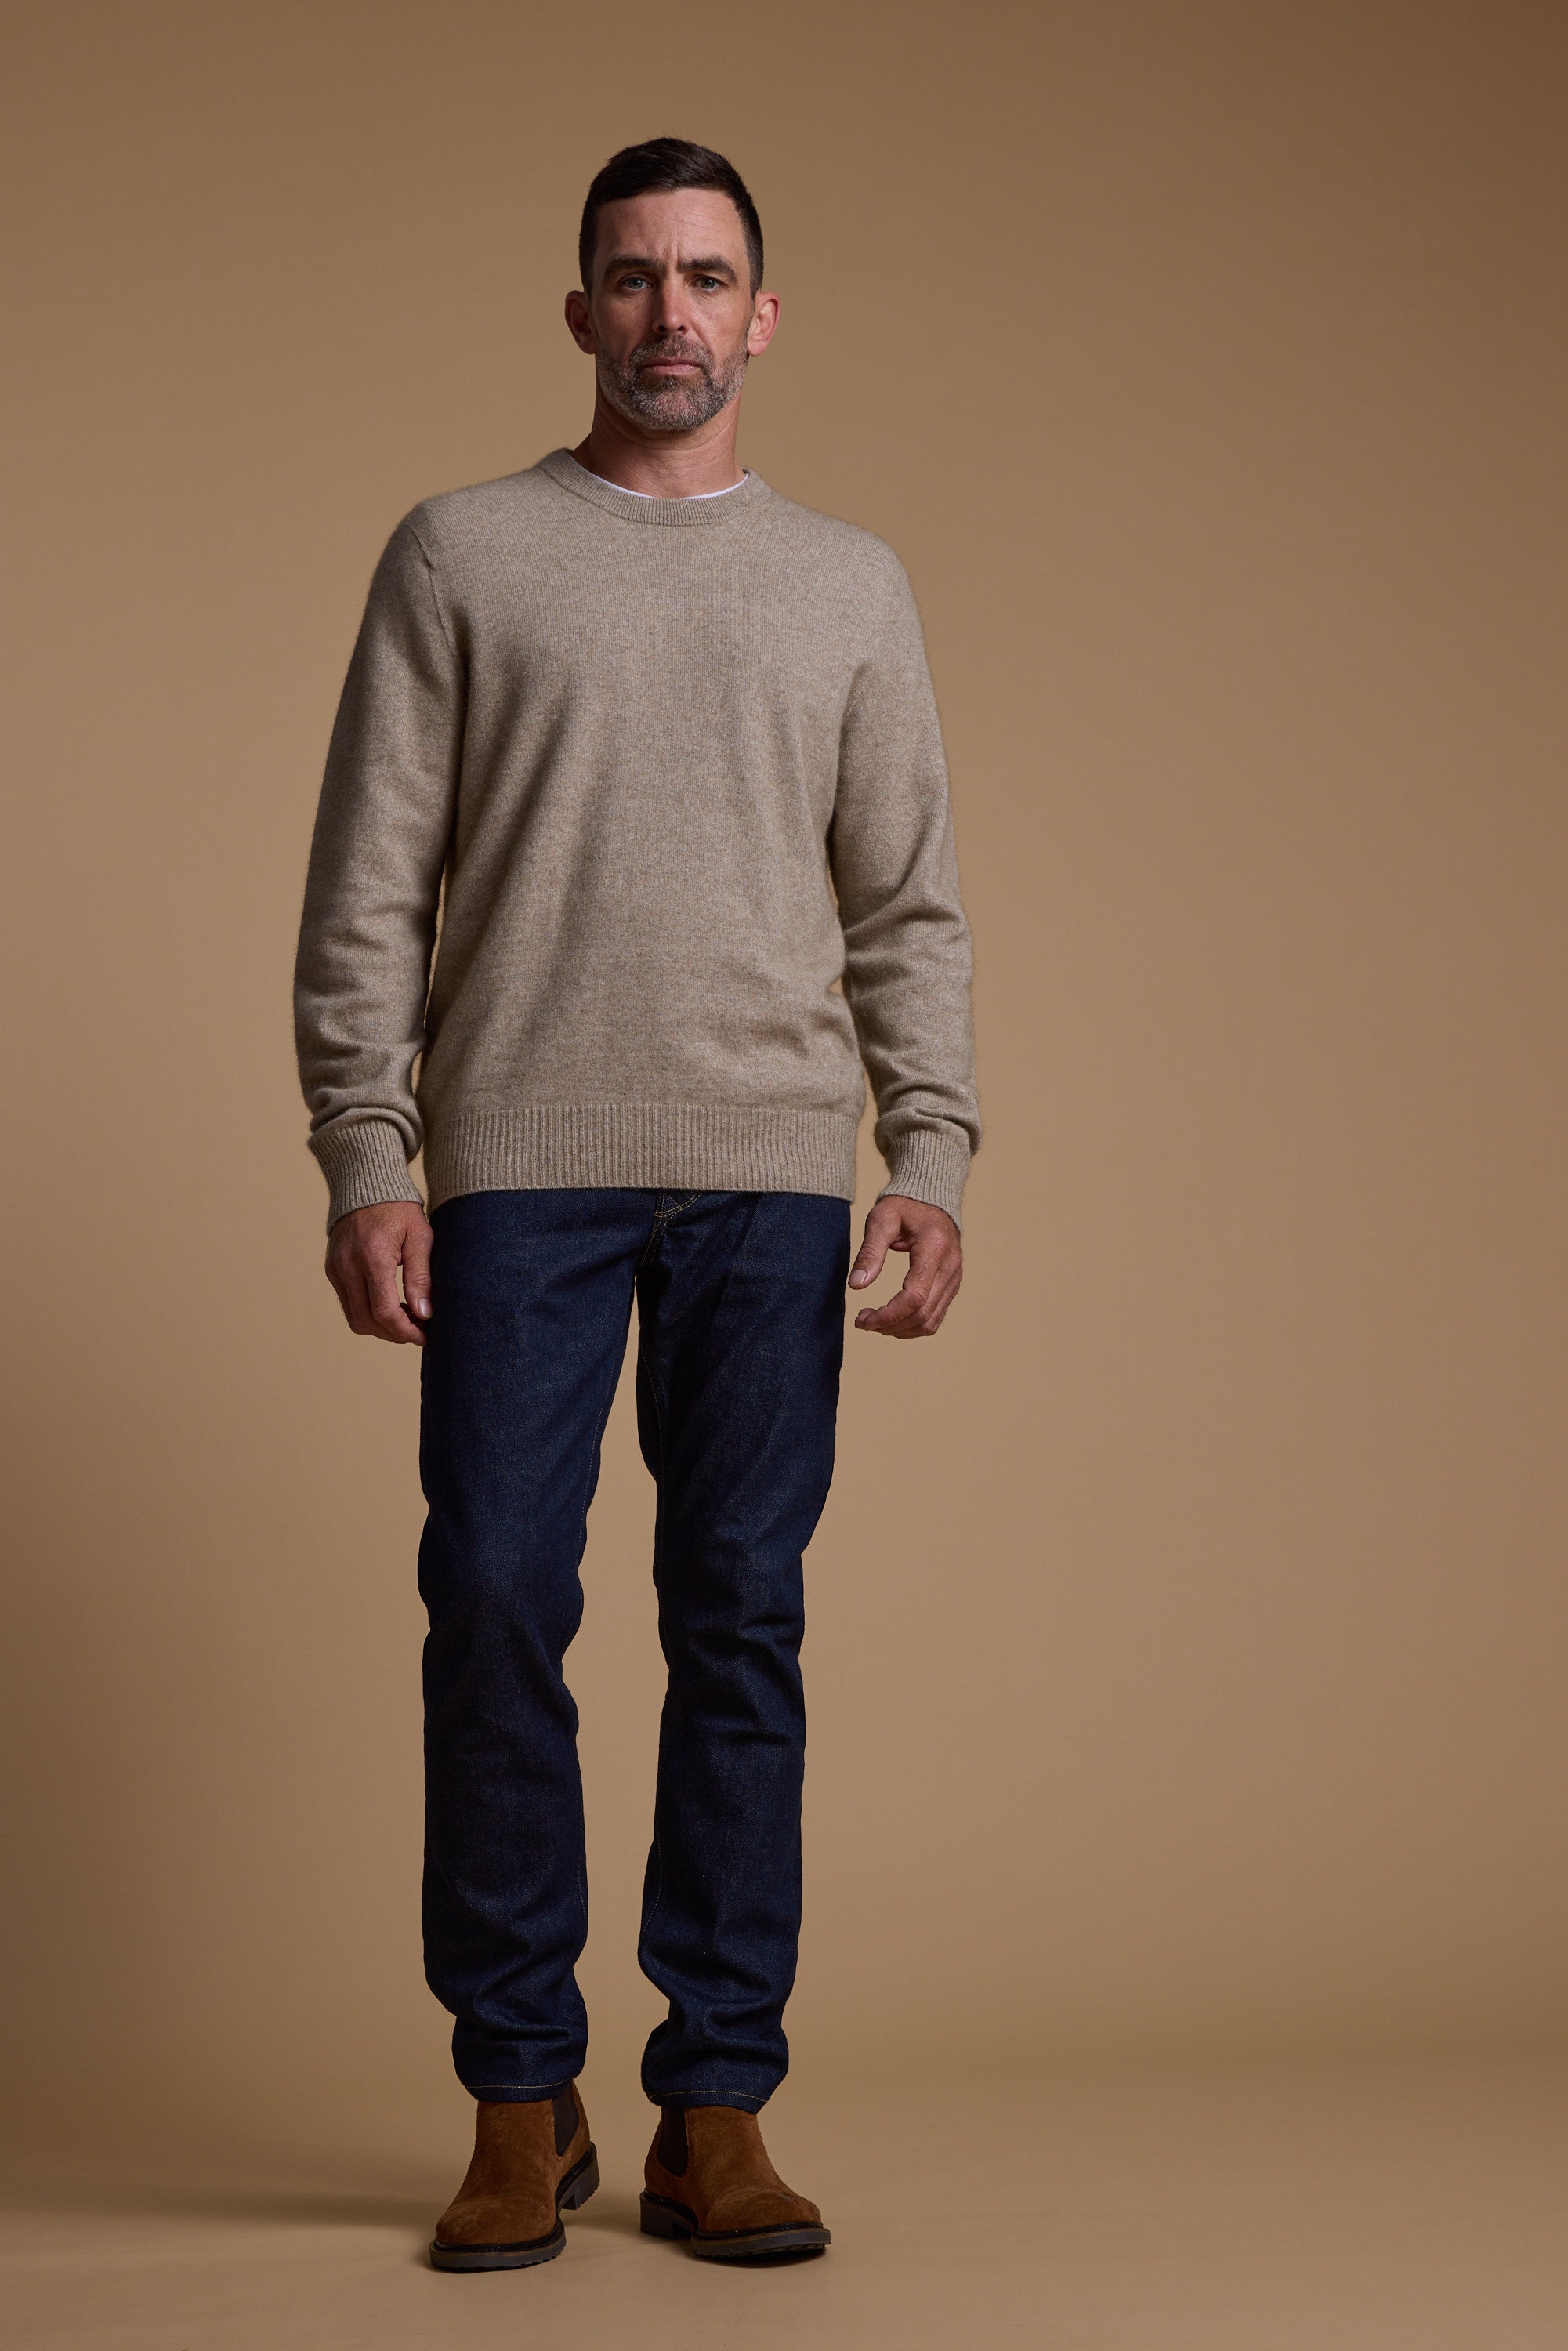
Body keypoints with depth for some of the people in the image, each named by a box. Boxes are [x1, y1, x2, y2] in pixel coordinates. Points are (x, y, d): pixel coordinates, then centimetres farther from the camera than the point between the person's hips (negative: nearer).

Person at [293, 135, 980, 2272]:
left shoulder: (851, 587, 15)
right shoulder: (459, 555, 9)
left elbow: (910, 908, 12)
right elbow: (368, 893, 4)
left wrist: (933, 1158, 0)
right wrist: (363, 1161, -5)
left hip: (771, 1176, 2)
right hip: (519, 1169, -1)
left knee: (743, 1628, 1)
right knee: (496, 1606, -5)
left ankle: (717, 2110, 10)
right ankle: (523, 2102, 9)